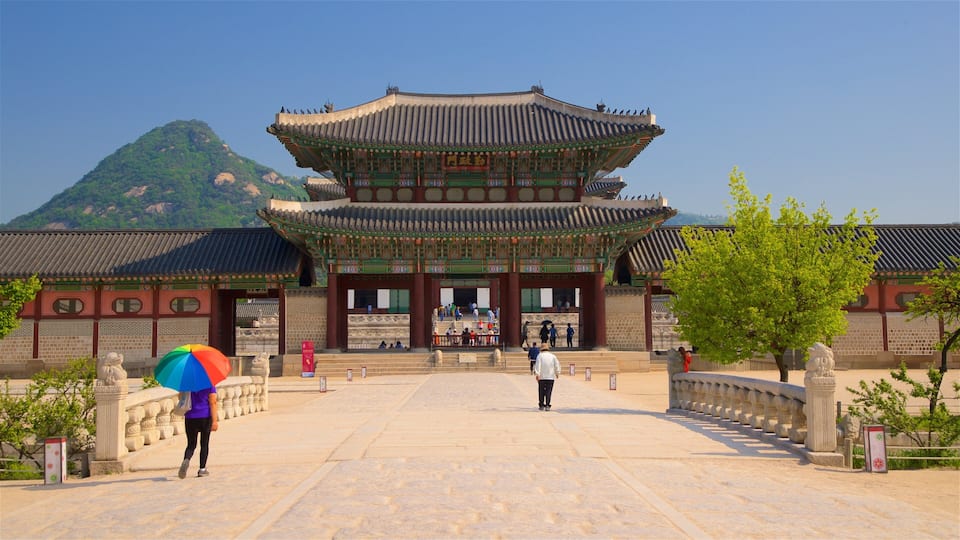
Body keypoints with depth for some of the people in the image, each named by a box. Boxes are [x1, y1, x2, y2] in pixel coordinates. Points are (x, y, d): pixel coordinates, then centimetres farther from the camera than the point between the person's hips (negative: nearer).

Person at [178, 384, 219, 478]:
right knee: (204, 444, 10)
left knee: (191, 445, 9)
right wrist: (214, 421, -13)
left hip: (190, 418, 2)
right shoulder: (210, 384, -6)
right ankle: (202, 469, 12)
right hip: (205, 417, -2)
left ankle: (186, 460, -21)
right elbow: (213, 403, -12)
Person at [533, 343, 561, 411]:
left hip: (542, 377, -1)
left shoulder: (540, 356, 0)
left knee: (541, 391, 9)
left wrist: (537, 374, -13)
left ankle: (542, 405, 11)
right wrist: (557, 373, 19)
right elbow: (557, 365, 7)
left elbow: (538, 365, -9)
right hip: (550, 377, 1)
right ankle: (547, 405, -8)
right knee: (548, 391, 1)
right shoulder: (553, 356, 7)